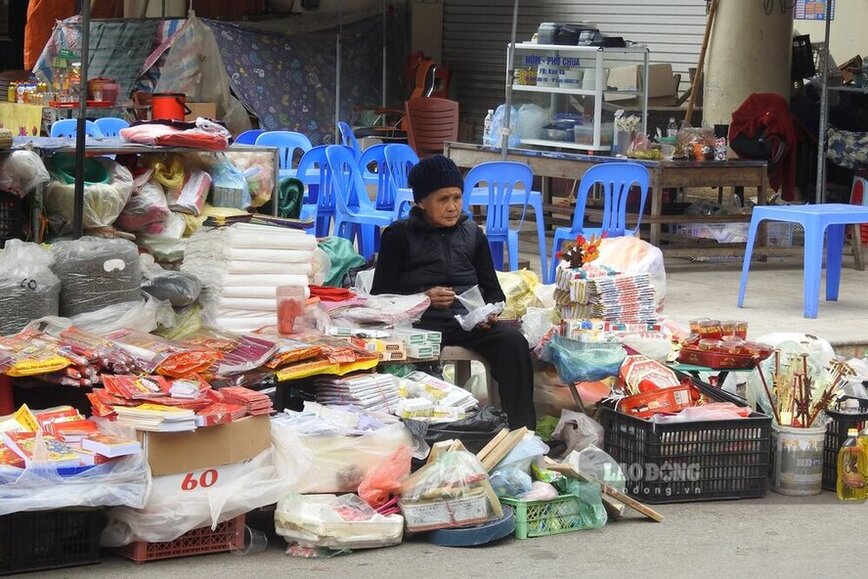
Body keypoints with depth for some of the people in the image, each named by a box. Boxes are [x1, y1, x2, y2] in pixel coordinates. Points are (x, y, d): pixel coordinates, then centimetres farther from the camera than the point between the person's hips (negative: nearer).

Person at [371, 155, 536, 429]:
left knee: (513, 341, -27)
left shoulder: (472, 233, 20)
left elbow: (493, 289, 21)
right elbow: (381, 294, 6)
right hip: (422, 322, -3)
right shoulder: (400, 235, 10)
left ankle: (521, 429, -23)